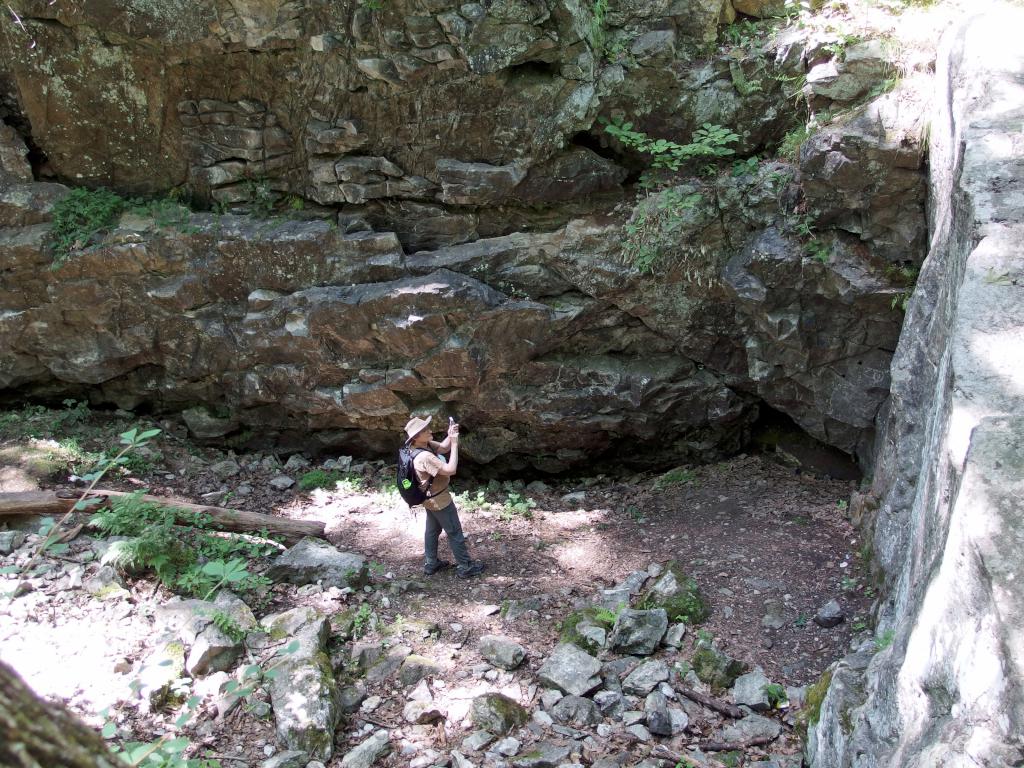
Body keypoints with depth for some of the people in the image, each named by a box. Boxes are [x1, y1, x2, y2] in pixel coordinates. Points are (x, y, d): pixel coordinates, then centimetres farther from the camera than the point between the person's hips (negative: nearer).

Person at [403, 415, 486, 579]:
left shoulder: (426, 445, -7)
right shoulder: (424, 457, -36)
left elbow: (443, 448, 7)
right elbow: (450, 469, -36)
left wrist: (451, 435, -14)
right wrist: (455, 442, -34)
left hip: (431, 498, 10)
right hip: (439, 499, -10)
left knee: (432, 530, 23)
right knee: (455, 533, 5)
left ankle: (431, 563, 37)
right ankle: (465, 567, 17)